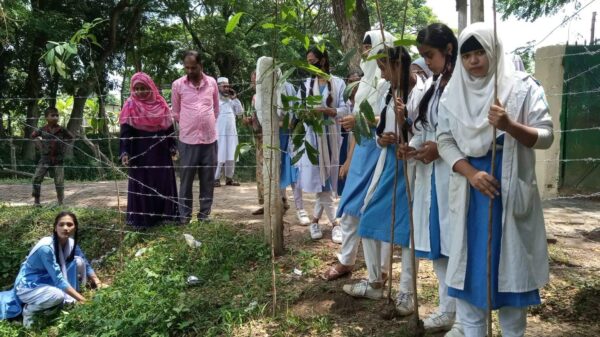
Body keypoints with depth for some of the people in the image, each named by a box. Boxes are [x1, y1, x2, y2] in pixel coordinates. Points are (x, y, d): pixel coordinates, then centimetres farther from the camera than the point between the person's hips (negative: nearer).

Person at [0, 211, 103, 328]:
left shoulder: (71, 242, -7)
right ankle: (29, 309, -6)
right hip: (28, 286, -7)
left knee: (79, 261, -12)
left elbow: (86, 265, 3)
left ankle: (70, 302, -4)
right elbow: (58, 279, -31)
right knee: (58, 295, -37)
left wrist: (98, 284, -12)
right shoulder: (46, 247, -30)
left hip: (49, 282, 7)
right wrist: (82, 300, -31)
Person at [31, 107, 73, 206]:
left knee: (59, 181, 1)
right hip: (45, 158, 0)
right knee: (37, 178, -9)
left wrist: (64, 147, 5)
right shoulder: (42, 130, -5)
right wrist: (39, 146, 7)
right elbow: (33, 136, 16)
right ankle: (36, 200, 1)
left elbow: (70, 138, 12)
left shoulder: (62, 130, -5)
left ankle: (60, 202, 12)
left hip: (58, 159, 0)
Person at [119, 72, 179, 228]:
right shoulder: (130, 106, -3)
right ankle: (141, 218, 6)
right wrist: (125, 152, -18)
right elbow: (125, 132, -8)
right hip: (140, 153, -3)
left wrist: (173, 147, 3)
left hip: (160, 152, 3)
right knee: (141, 184, 1)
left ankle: (165, 214, 17)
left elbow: (169, 127, 9)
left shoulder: (160, 104, 5)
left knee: (163, 182, 7)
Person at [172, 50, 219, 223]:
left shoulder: (212, 82, 5)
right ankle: (184, 215, 12)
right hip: (187, 139, -2)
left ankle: (204, 214, 18)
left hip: (210, 138, 2)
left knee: (208, 179, 7)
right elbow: (176, 112, 10)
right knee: (186, 179, 3)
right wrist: (188, 125, 10)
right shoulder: (177, 85, 0)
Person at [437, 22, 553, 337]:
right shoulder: (453, 93, 5)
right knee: (469, 263, 6)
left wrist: (509, 126, -27)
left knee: (510, 264, 4)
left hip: (511, 190, -2)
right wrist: (471, 173, -15)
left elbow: (546, 136, -8)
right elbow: (444, 140, 0)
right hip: (469, 189, 2)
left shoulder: (522, 87, -3)